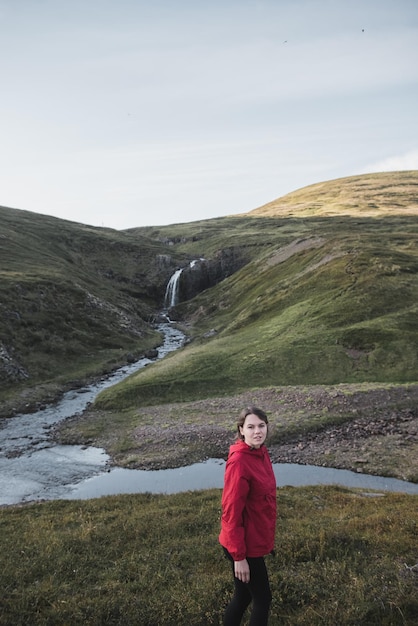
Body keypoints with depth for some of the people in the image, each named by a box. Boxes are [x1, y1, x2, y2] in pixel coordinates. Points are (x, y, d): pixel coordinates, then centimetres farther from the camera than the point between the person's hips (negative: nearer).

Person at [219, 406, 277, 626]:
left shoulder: (261, 453, 1)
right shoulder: (239, 462, -26)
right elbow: (232, 512, -23)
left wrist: (267, 538, 17)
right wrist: (239, 555, -19)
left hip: (256, 539, 8)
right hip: (245, 544, -8)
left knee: (244, 596, 21)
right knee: (262, 599, 9)